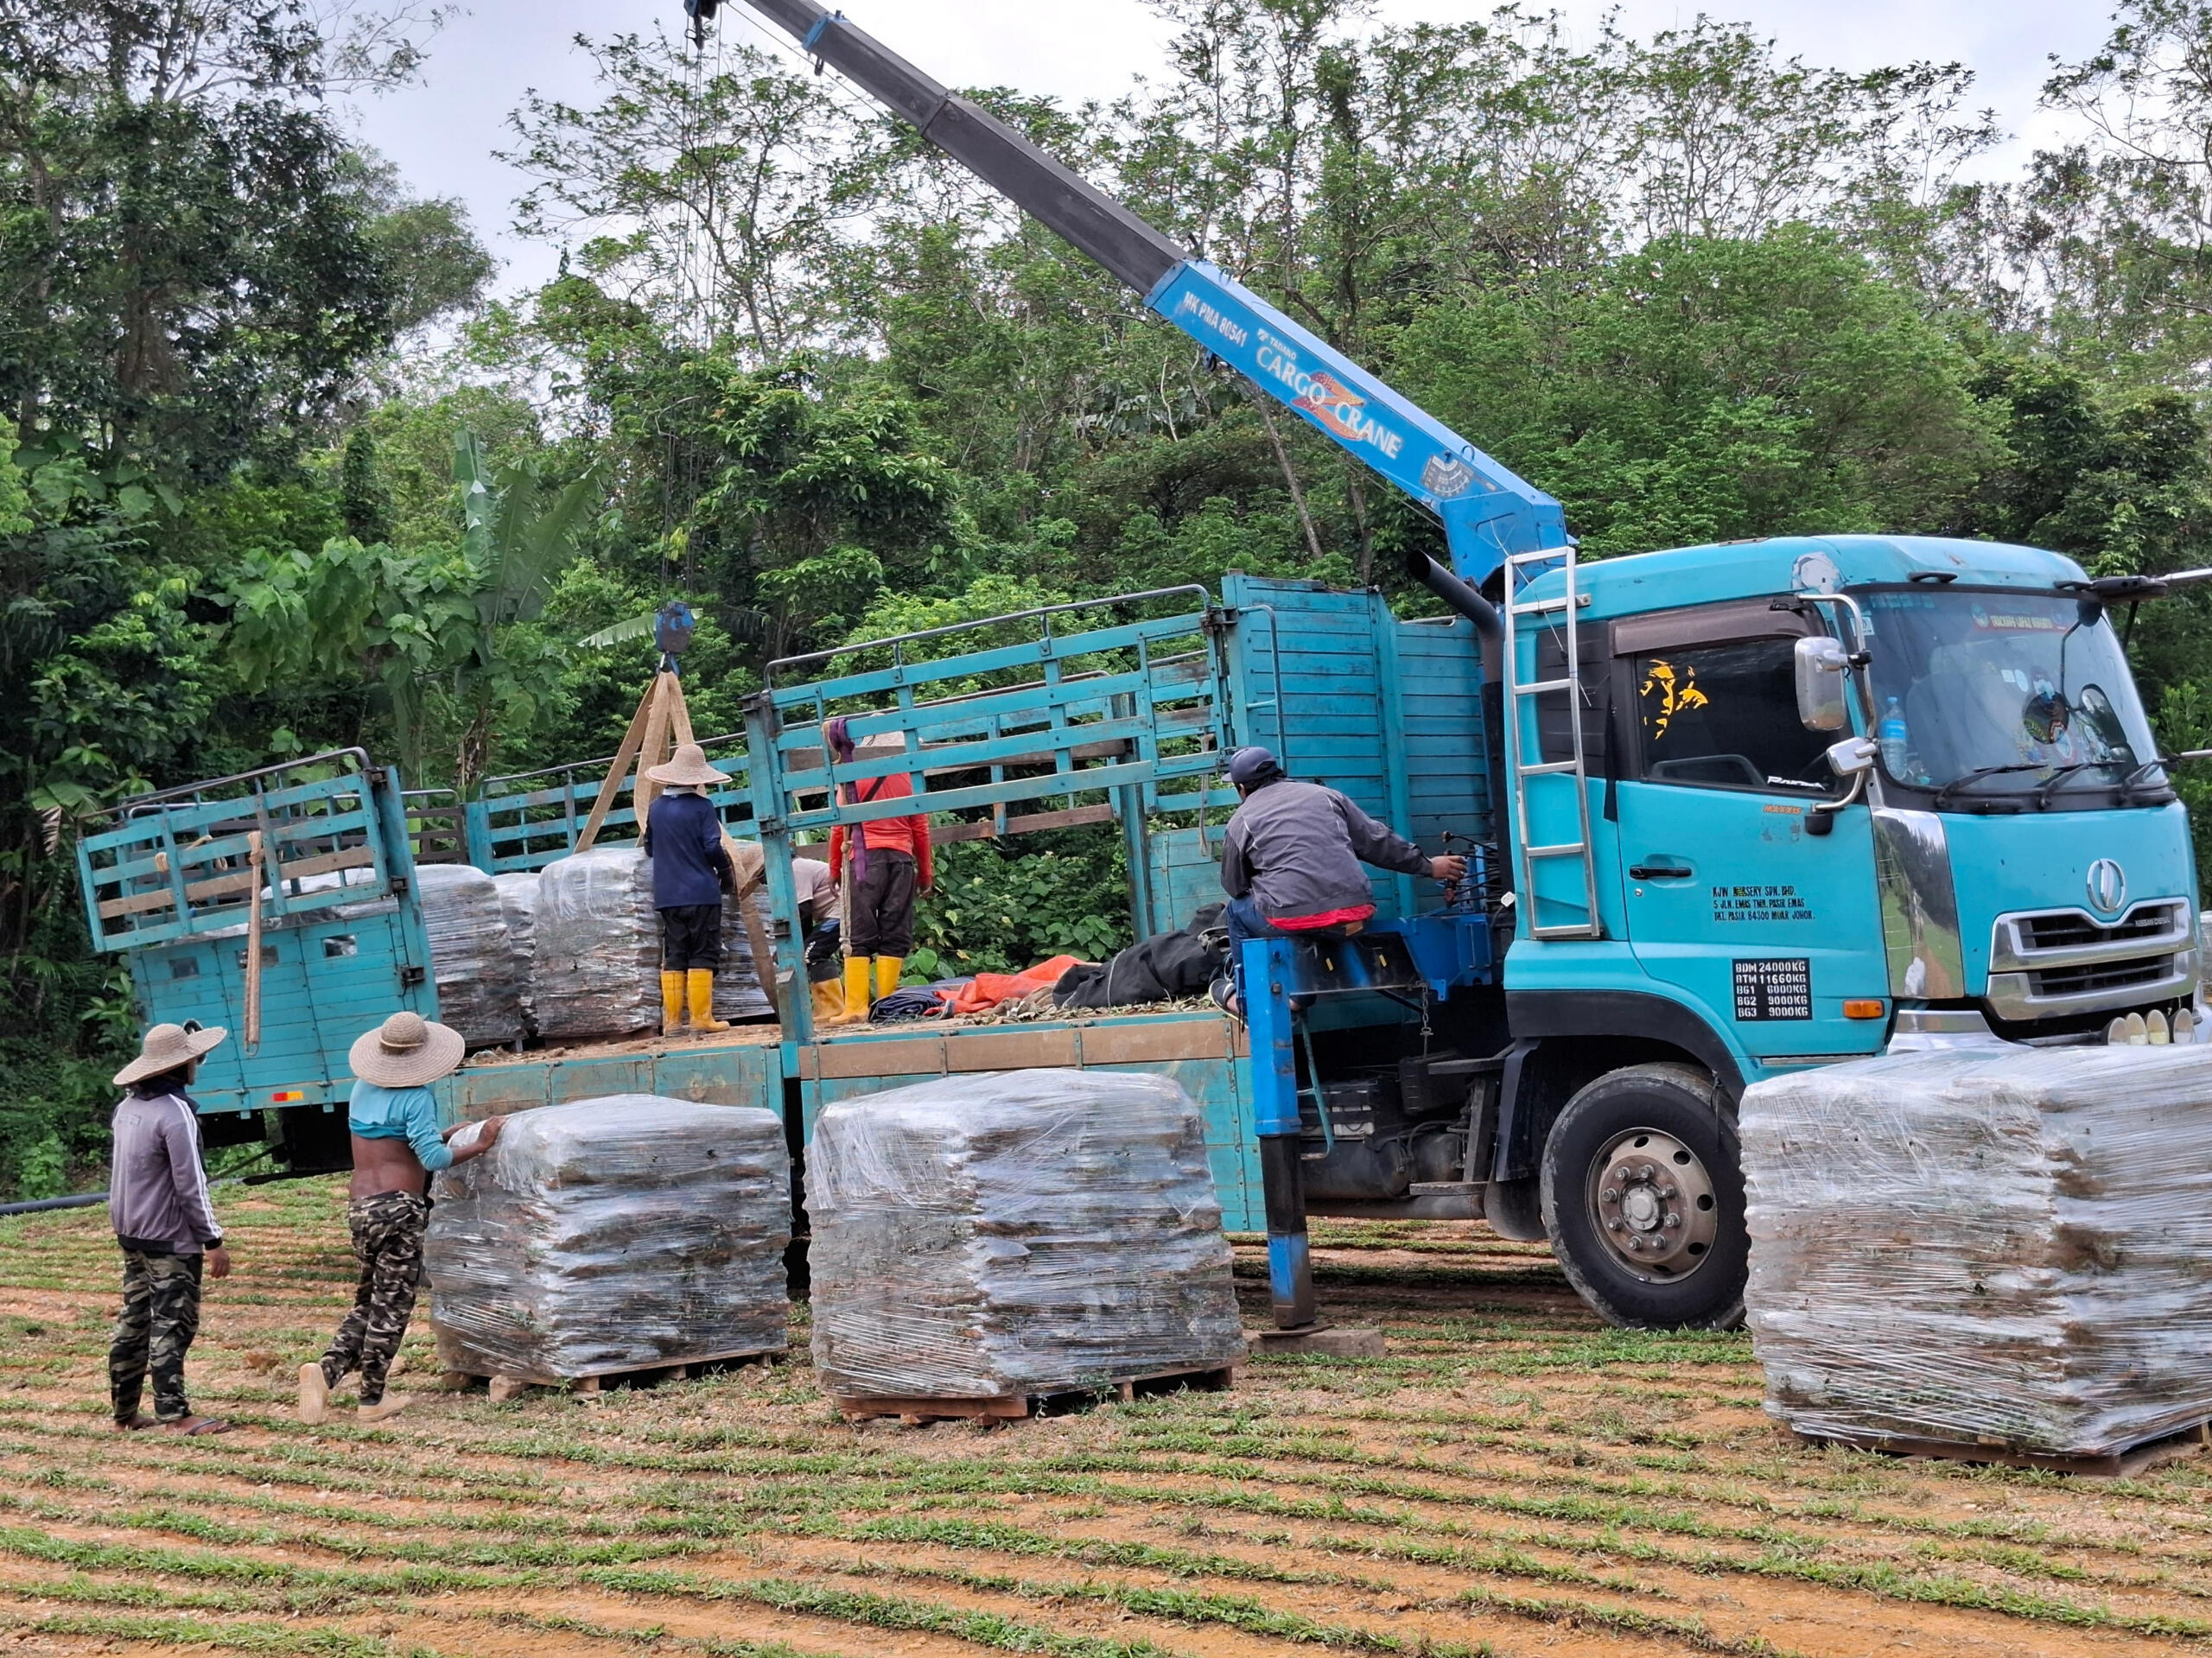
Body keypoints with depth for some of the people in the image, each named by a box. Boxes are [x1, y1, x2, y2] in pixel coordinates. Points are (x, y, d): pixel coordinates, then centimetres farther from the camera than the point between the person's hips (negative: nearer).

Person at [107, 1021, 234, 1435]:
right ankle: (174, 1415, -3)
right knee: (173, 1324, -4)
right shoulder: (175, 1112, -18)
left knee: (134, 1322, 13)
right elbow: (191, 1186, -18)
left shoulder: (127, 1107, 8)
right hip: (170, 1238, -8)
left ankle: (125, 1413, 18)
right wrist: (213, 1241, -14)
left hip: (132, 1234, 8)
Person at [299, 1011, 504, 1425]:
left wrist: (446, 1135, 25)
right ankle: (372, 1399, 8)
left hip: (359, 1207, 7)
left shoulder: (363, 1088, 14)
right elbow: (435, 1158, -17)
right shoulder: (415, 1097, -10)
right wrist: (480, 1145, -8)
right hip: (399, 1209, -7)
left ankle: (326, 1369, 0)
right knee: (392, 1305, 3)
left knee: (368, 1302, 18)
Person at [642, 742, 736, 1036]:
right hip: (701, 891, -5)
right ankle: (701, 1017, -3)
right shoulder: (702, 807, -8)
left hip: (667, 895, 5)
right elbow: (713, 847, -11)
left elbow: (649, 849, 16)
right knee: (703, 956, 0)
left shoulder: (657, 808, 7)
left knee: (673, 957, 7)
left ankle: (672, 1020, 5)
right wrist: (726, 872, 6)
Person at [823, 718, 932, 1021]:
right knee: (895, 935, 4)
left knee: (859, 937, -1)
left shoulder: (852, 778, 1)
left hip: (865, 859, -2)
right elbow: (921, 829, 10)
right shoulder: (908, 778, 7)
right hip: (901, 859, 2)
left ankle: (856, 1006, -8)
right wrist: (925, 873, 17)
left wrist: (835, 869, 10)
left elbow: (839, 827, 1)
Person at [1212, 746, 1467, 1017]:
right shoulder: (1323, 795, 19)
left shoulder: (1241, 821, 11)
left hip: (1292, 920, -3)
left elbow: (1234, 887, 20)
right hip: (1355, 915, 4)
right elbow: (1378, 841, 20)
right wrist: (1428, 866, 30)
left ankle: (1245, 997, 27)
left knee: (1237, 910, 26)